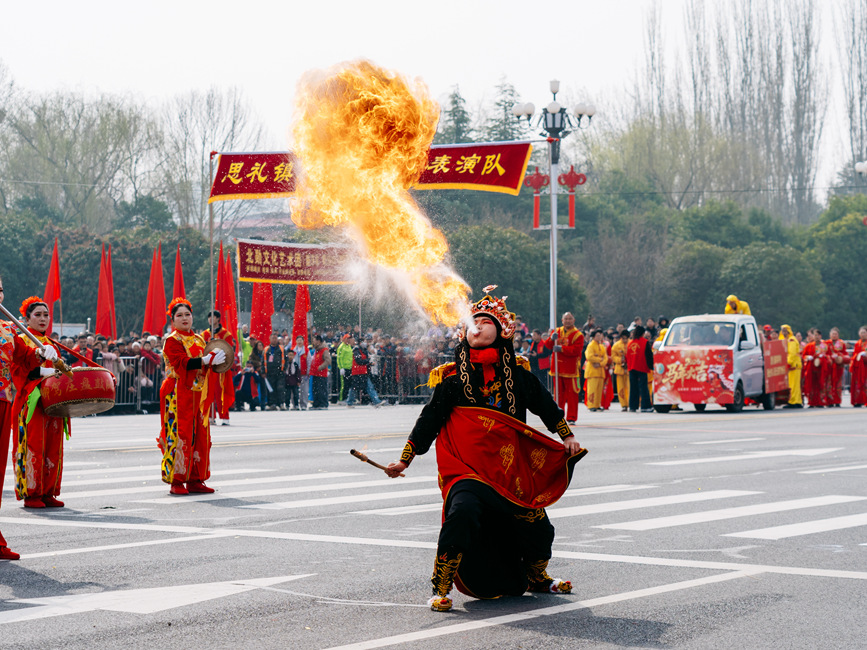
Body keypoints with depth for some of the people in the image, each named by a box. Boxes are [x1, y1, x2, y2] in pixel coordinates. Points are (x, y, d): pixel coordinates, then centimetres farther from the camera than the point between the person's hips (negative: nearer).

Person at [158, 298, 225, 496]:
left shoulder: (199, 340, 18)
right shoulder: (172, 341, -5)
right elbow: (181, 364, -19)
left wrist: (215, 360, 3)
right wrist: (206, 360, -26)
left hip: (199, 394, 7)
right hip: (179, 394, -7)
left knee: (200, 436, 5)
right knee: (179, 435, -8)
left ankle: (195, 480, 11)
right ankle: (176, 481, -5)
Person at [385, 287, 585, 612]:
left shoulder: (517, 374, 8)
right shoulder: (451, 378, 3)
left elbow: (546, 405, 23)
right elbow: (429, 420, 6)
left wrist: (568, 437, 23)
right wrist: (404, 460, 3)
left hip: (513, 472, 3)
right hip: (466, 469, -3)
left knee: (539, 529, 3)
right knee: (462, 512, -31)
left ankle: (535, 577, 37)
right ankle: (441, 589, -18)